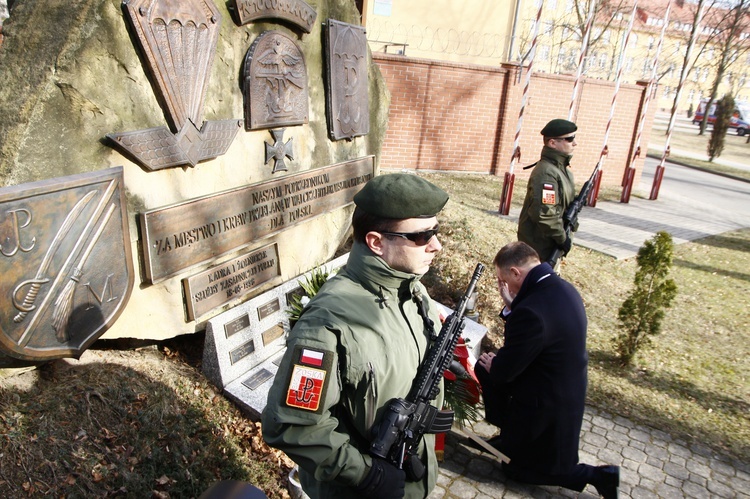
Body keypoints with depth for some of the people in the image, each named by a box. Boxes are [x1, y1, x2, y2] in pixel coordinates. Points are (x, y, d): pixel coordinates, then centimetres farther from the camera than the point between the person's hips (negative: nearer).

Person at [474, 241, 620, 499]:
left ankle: (597, 475, 14)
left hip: (547, 404, -8)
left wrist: (492, 365, -1)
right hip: (570, 389, 8)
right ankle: (509, 435, 31)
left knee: (517, 468, 16)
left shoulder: (531, 311, -36)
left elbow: (504, 371, -23)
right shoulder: (563, 288, -7)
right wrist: (512, 307, -8)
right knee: (485, 367, 17)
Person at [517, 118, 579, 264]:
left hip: (551, 243, 10)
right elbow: (544, 214, -30)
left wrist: (570, 227, 6)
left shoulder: (562, 168, 9)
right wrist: (562, 238, -19)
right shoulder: (546, 173, -23)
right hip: (539, 245, -10)